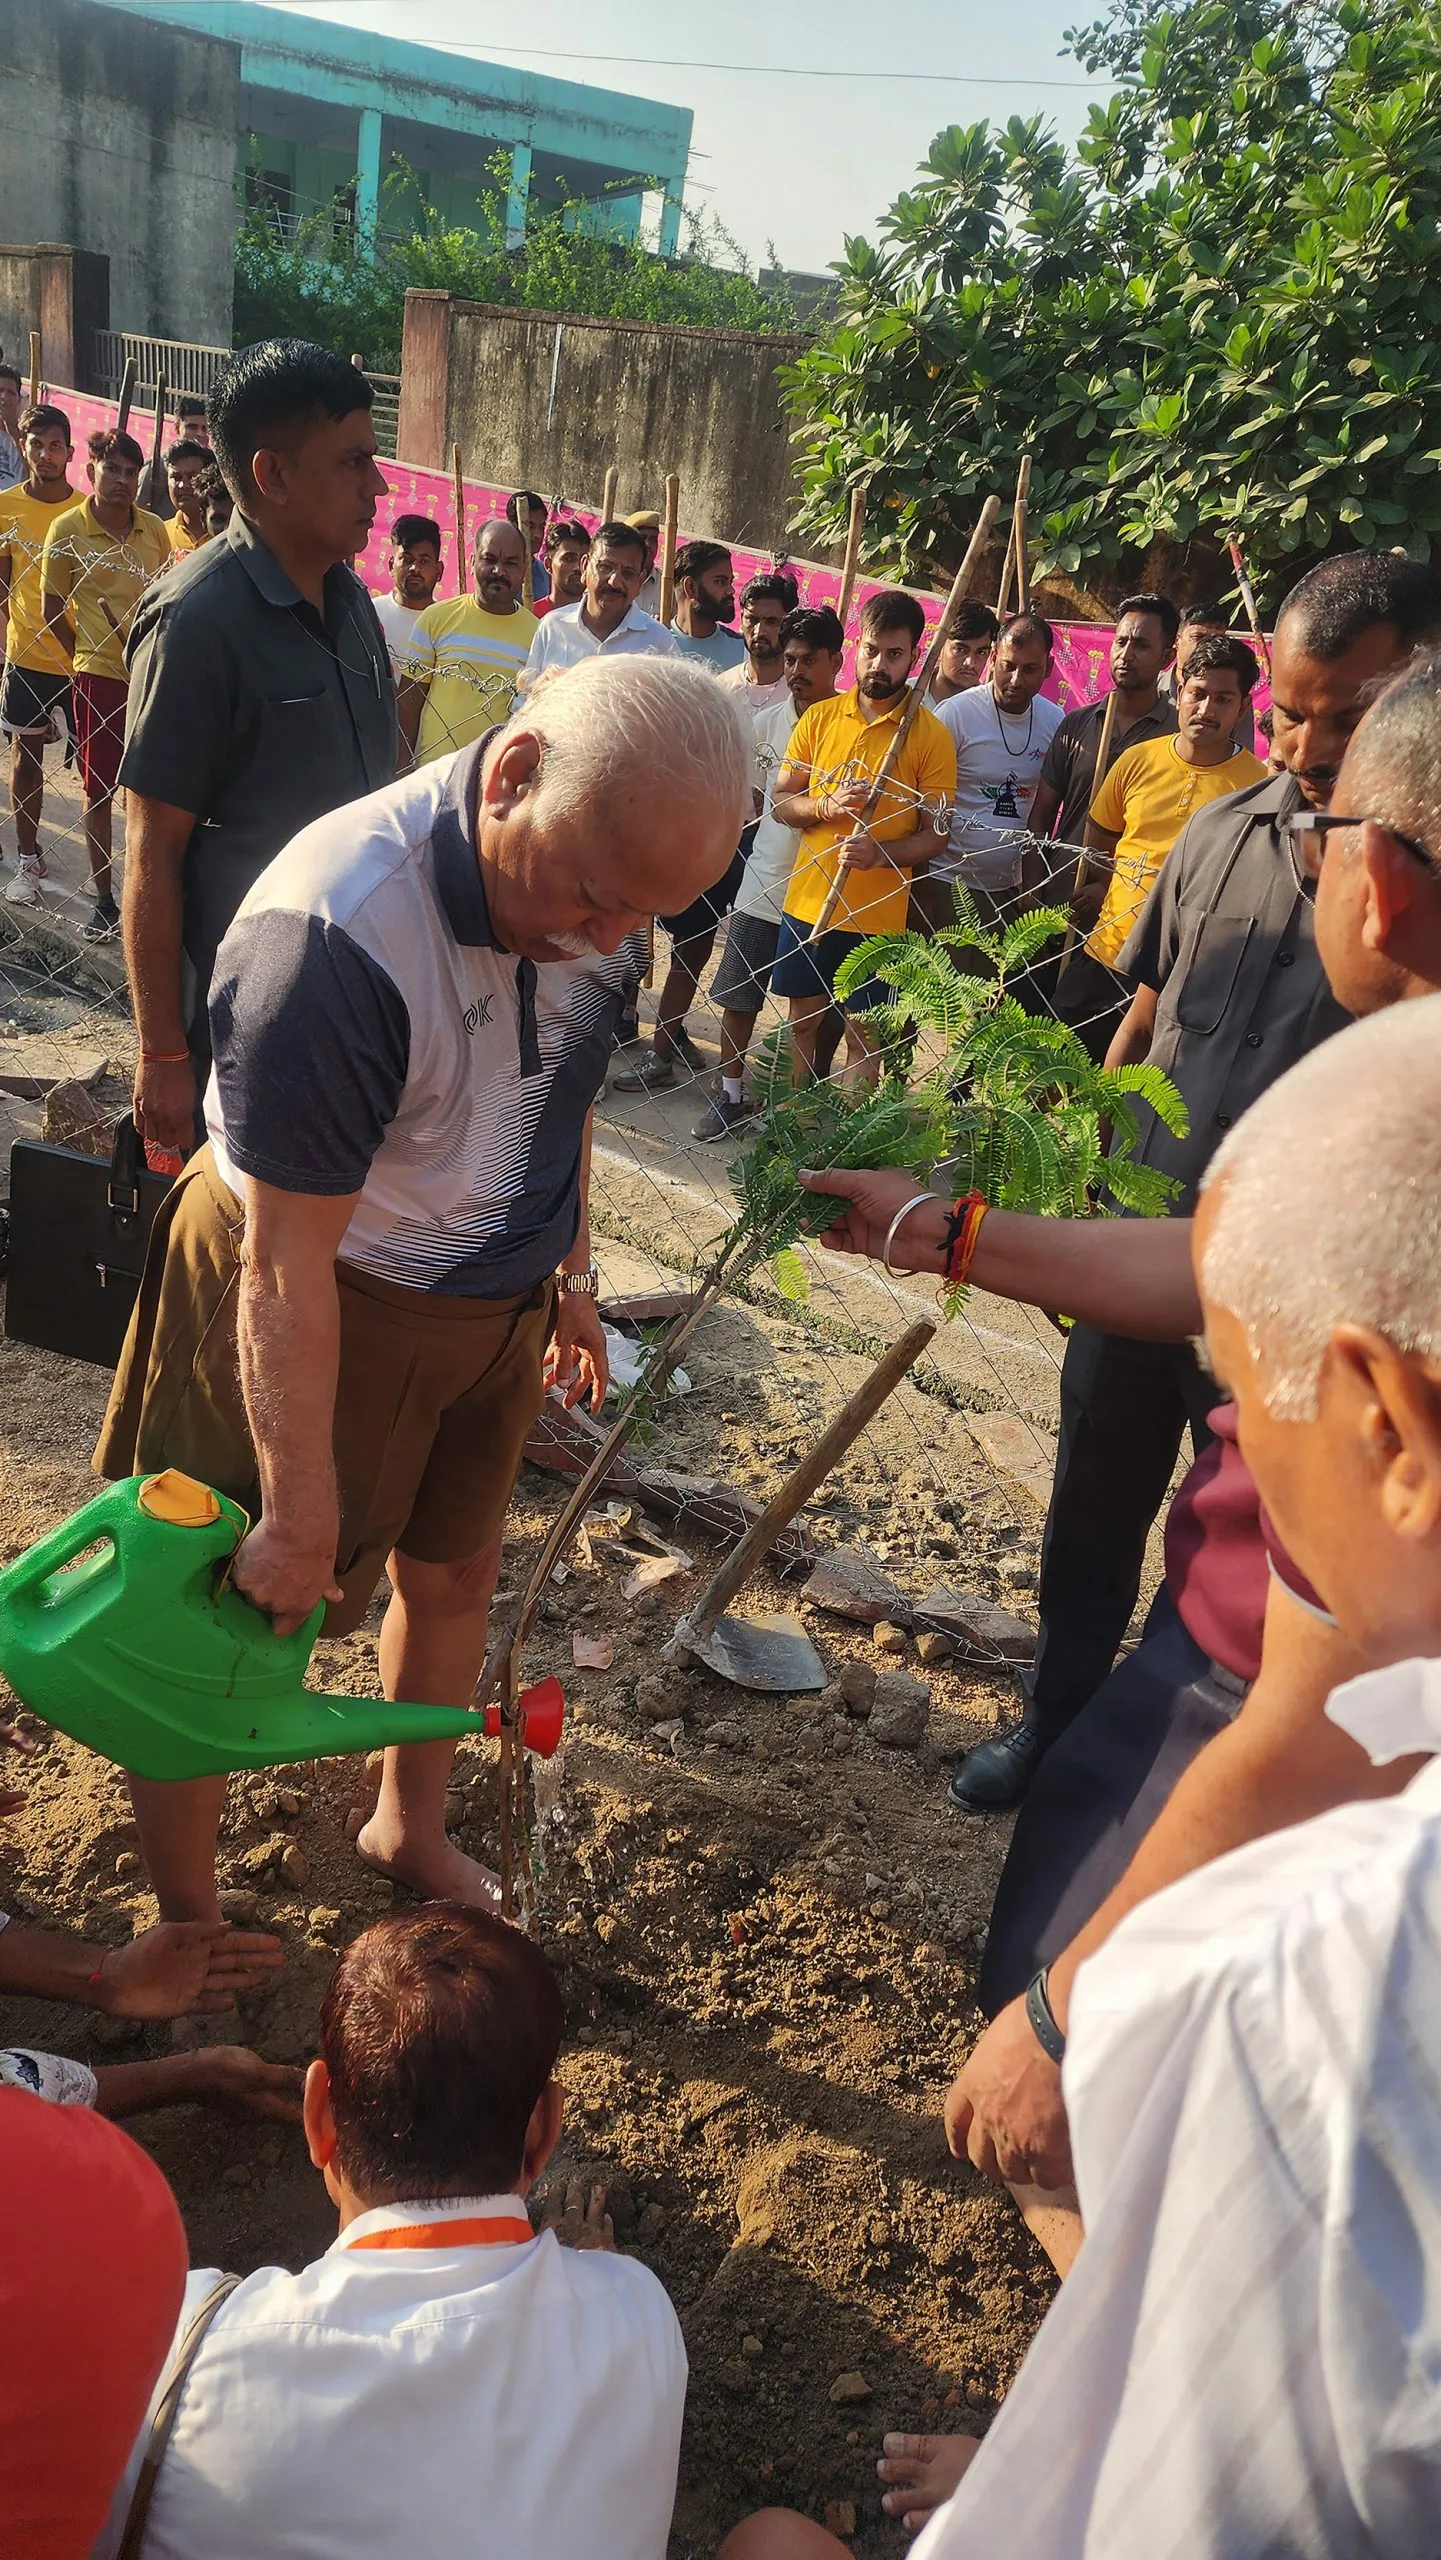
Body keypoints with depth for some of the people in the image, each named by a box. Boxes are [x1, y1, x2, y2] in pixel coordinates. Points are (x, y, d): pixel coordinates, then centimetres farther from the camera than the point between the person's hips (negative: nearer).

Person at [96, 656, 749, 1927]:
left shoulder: (595, 884, -11)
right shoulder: (339, 937, -35)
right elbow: (286, 1266, -29)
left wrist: (570, 1270, 17)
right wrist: (300, 1519, -22)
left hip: (495, 1297, 7)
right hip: (323, 1302, -7)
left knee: (454, 1571, 21)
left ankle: (412, 1830, 46)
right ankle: (183, 1929, 31)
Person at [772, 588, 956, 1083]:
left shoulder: (931, 735, -5)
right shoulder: (819, 718, 4)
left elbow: (934, 832, -5)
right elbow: (780, 801, 7)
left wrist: (879, 853, -23)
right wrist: (826, 807, -14)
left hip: (876, 914, -3)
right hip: (806, 902, 3)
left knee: (863, 1036, 5)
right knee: (802, 1021, 14)